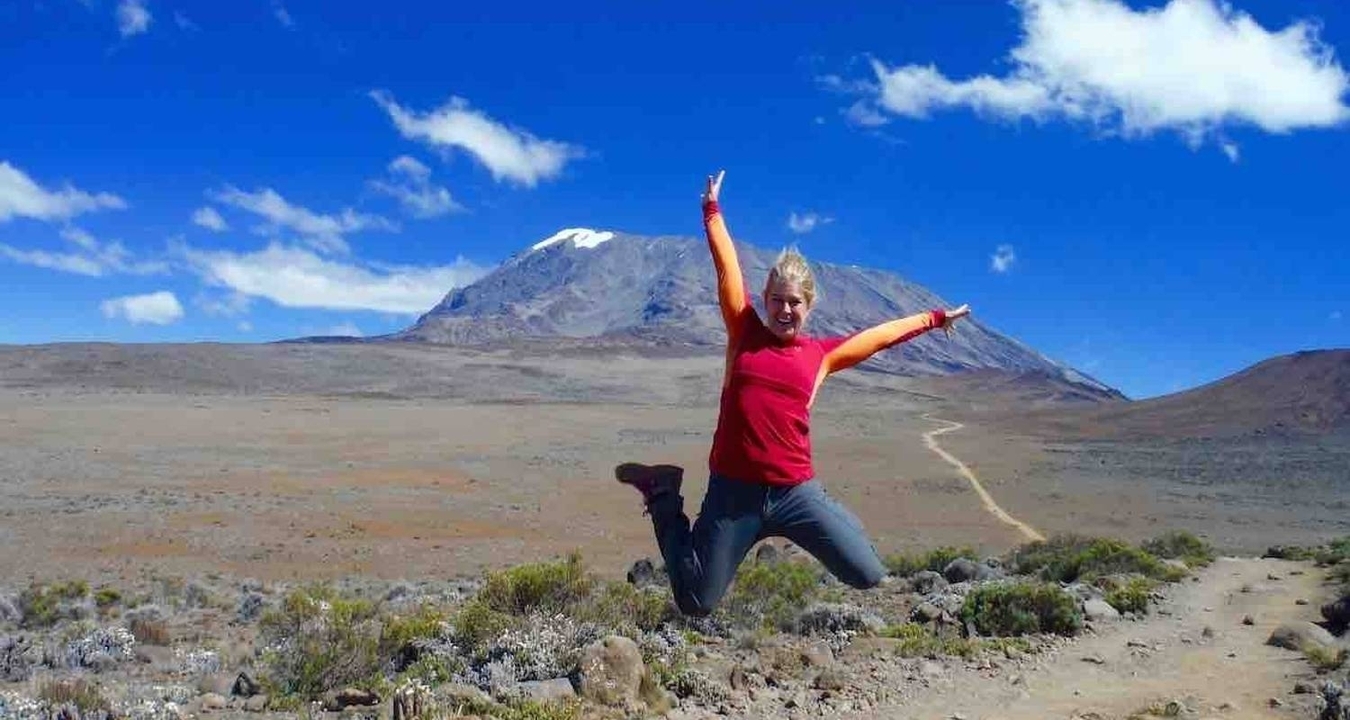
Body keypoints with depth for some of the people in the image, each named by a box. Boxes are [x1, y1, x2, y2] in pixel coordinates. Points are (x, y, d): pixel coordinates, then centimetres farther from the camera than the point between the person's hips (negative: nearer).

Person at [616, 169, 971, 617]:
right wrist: (712, 209, 14)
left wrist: (934, 318, 29)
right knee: (695, 604, 3)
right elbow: (727, 267, 7)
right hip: (733, 492, -2)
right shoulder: (744, 334, 4)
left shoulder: (821, 355, 9)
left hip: (795, 492, 2)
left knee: (869, 577, -2)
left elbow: (883, 335, 21)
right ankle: (664, 497, 25)